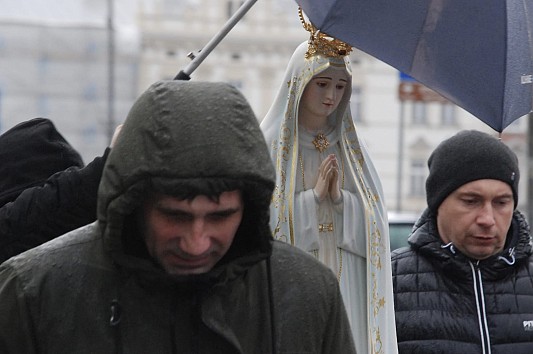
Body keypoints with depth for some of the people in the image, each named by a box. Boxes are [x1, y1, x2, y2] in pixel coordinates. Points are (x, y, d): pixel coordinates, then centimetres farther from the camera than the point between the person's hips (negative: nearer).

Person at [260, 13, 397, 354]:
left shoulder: (351, 147, 12)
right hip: (291, 284, -3)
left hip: (347, 287, 3)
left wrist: (340, 198, -10)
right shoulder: (270, 145, 1)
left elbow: (377, 221, 6)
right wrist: (313, 196, -11)